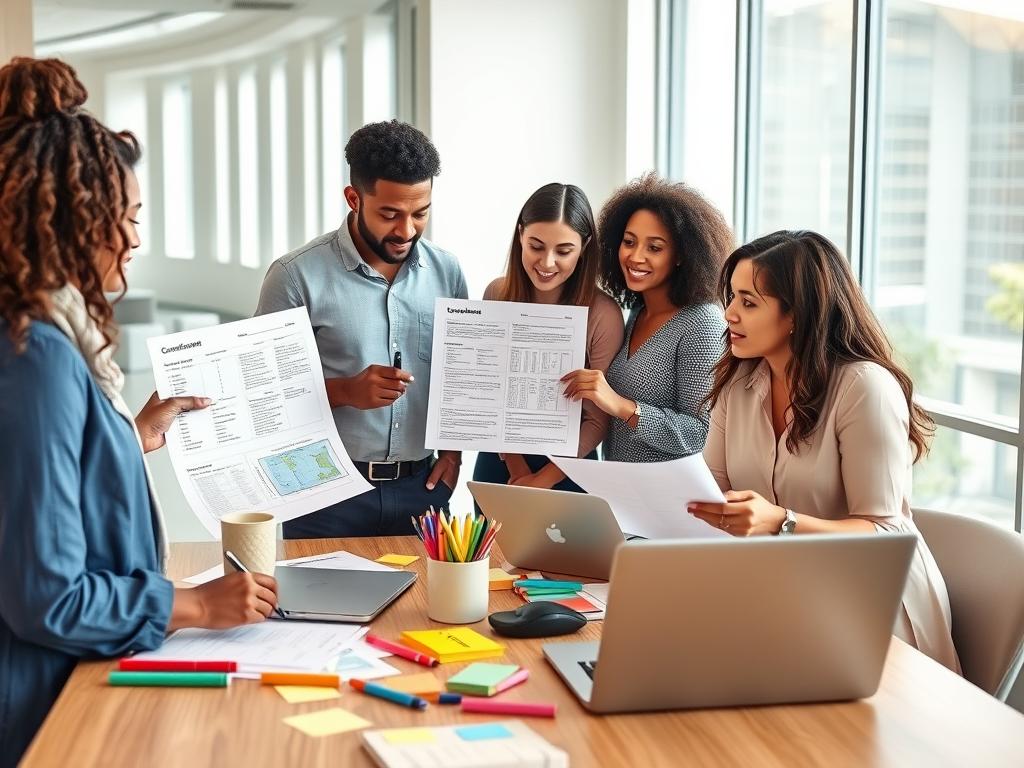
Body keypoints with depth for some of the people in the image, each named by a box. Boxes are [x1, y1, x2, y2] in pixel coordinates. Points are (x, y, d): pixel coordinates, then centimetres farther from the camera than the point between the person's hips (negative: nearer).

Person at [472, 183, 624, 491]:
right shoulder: (497, 294, -7)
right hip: (498, 460, 3)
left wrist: (542, 480, -16)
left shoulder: (603, 315, -18)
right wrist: (516, 467, -10)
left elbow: (597, 421, -12)